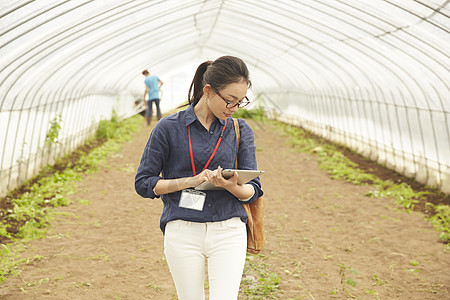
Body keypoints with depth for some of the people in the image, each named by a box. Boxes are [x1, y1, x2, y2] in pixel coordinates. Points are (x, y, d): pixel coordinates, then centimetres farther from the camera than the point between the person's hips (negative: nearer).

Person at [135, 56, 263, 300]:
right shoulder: (169, 128, -2)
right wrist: (190, 181, -13)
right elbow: (143, 183, -1)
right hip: (182, 232, -1)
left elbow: (253, 190, 4)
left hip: (228, 232, 1)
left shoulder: (240, 131, 5)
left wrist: (230, 185, -19)